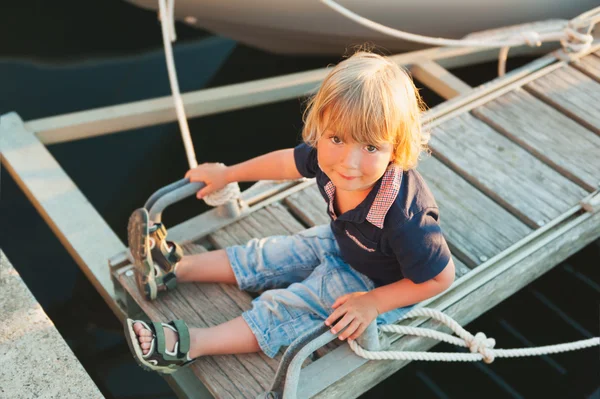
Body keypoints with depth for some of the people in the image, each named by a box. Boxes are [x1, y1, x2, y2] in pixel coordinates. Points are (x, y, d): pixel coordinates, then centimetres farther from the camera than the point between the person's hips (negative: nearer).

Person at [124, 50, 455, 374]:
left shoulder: (404, 219, -44)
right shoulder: (328, 155, -26)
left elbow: (441, 277, -28)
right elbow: (287, 162, -3)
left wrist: (372, 303, -24)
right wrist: (227, 174, 11)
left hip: (375, 284, -6)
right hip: (339, 242, 6)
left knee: (282, 311, -8)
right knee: (265, 257, 13)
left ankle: (188, 344, 4)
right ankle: (175, 269, 27)